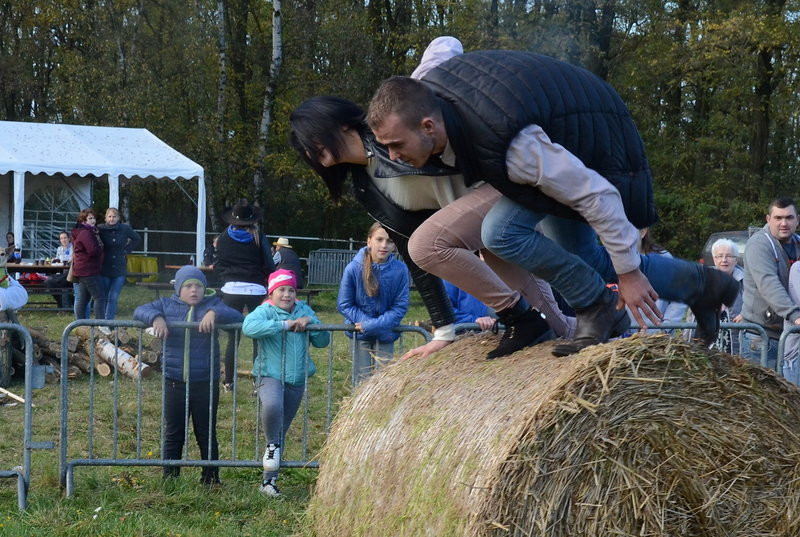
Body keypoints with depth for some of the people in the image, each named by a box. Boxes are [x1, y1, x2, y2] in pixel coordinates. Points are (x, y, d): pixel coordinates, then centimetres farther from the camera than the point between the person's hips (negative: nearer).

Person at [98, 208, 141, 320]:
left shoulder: (125, 229, 0)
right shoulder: (100, 229, -6)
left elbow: (137, 239, 17)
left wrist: (127, 250, 10)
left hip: (119, 270, 1)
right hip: (104, 270, -1)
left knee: (113, 298, -4)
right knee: (104, 298, 2)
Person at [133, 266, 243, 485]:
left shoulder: (212, 305, 2)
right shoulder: (167, 305, 5)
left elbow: (237, 317, -10)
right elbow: (140, 311, -3)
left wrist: (215, 313, -27)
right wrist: (156, 317, -23)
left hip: (205, 383, -1)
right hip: (174, 382, 1)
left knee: (206, 434, 8)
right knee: (173, 434, 9)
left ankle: (211, 479, 18)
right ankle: (169, 479, 18)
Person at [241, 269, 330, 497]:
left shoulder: (304, 310, 9)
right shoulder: (265, 311, -8)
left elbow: (323, 341, 8)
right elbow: (249, 327, -31)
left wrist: (309, 324, -11)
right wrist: (284, 325, -27)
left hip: (297, 379, 5)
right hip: (270, 375, -5)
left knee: (281, 432, 10)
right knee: (272, 406, -37)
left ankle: (269, 480, 20)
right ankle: (271, 444, -9)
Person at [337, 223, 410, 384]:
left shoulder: (400, 270, -17)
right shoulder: (353, 268, -18)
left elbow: (400, 307, -11)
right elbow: (344, 305, -9)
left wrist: (373, 326, -19)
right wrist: (367, 322, -20)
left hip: (386, 333, 0)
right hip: (360, 333, 0)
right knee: (362, 379, 5)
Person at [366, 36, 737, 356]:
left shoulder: (506, 143, -43)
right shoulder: (431, 77, -21)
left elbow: (596, 193, -34)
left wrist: (627, 272, -26)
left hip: (600, 148, -9)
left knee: (502, 230, -25)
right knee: (581, 257, 18)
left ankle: (598, 308, -9)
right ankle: (702, 286, 31)